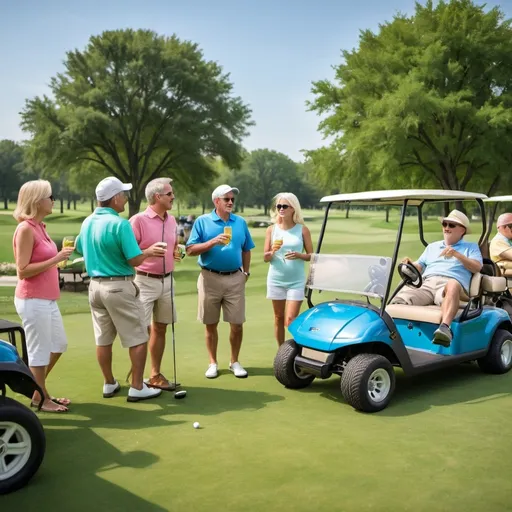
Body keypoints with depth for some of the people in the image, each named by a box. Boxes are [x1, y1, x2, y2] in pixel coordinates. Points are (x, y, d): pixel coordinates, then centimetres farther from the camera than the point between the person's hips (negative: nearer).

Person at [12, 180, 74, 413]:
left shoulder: (39, 227, 10)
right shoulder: (25, 229, -16)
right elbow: (23, 271, -20)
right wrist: (55, 259, -21)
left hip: (47, 299, 10)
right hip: (33, 301, -9)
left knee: (59, 345, 19)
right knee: (39, 350, 4)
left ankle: (36, 388, 34)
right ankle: (40, 399, 20)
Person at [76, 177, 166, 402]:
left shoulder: (87, 222, 5)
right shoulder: (120, 224, -18)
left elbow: (80, 249, 20)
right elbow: (135, 260, -18)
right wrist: (149, 251, 1)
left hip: (95, 285, 8)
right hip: (119, 287, -8)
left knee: (103, 339, 14)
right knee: (138, 338, 3)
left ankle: (109, 384, 25)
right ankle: (137, 388, 7)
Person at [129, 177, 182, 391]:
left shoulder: (172, 220, 10)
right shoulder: (138, 220, -12)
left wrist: (177, 253, 2)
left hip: (167, 281, 7)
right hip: (145, 281, -7)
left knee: (160, 328, 11)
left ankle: (155, 375, 21)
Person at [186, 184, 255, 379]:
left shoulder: (240, 222, 8)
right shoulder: (202, 221, -1)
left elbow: (246, 250, 14)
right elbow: (190, 250, -6)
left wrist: (246, 272, 7)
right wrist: (213, 242, -17)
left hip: (235, 279, 2)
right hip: (210, 278, -2)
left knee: (237, 324, 2)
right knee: (211, 324, 8)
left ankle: (235, 362, 19)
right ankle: (213, 363, 21)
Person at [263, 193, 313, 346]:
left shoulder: (302, 230, -1)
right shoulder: (272, 229, 2)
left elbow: (311, 256, 2)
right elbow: (265, 258, 3)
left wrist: (298, 255, -18)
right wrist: (273, 251, -18)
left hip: (296, 281, -2)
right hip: (276, 280, 2)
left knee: (290, 320, -8)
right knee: (278, 318, 9)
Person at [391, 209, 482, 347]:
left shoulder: (471, 247, 25)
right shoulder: (432, 246, 36)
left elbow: (477, 267, 7)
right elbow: (419, 267, 30)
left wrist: (457, 254, -6)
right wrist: (410, 264, 7)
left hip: (451, 283, -4)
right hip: (426, 284, 4)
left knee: (452, 285, -43)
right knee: (399, 300, -27)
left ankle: (445, 328, -60)